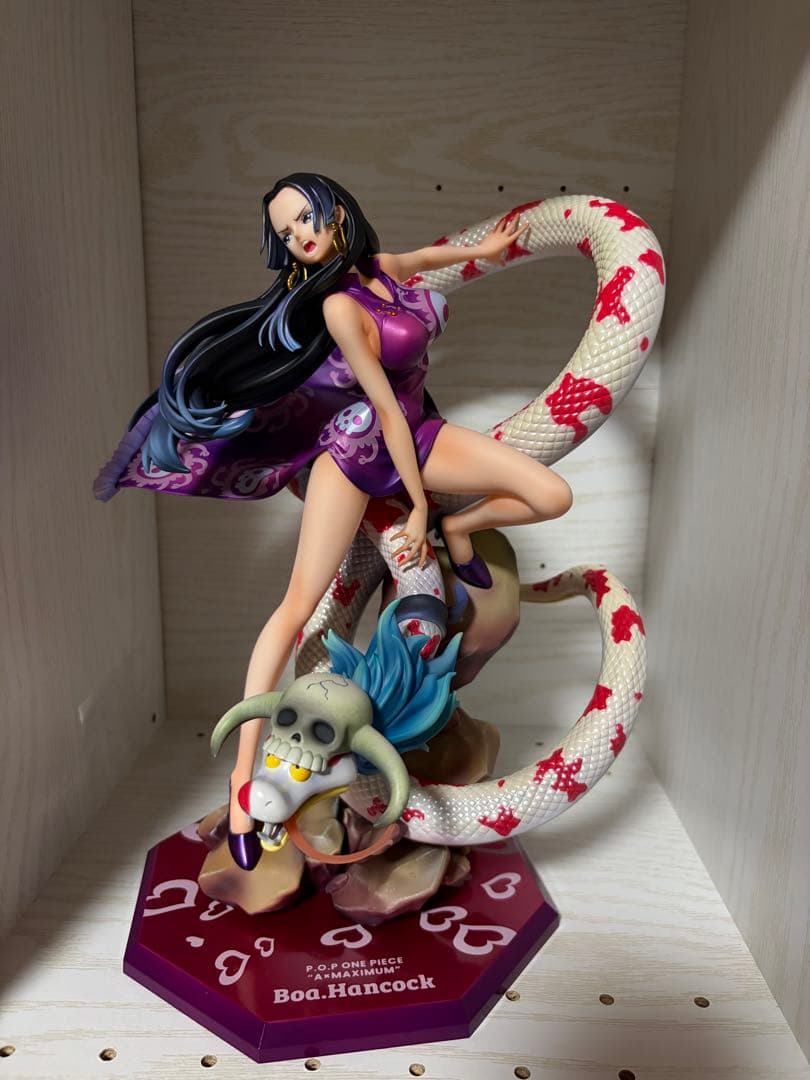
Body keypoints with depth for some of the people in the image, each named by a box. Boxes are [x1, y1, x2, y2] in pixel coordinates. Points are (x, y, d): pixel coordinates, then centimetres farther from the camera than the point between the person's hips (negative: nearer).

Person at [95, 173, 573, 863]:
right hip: (358, 445, -7)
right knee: (298, 606, -12)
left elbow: (418, 259, 28)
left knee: (553, 496, -8)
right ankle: (243, 776, -5)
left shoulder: (381, 267, 0)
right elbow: (387, 410, -19)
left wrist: (484, 250, 36)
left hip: (415, 430, 7)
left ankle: (458, 530, 20)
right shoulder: (339, 307, -21)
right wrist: (419, 501, -15)